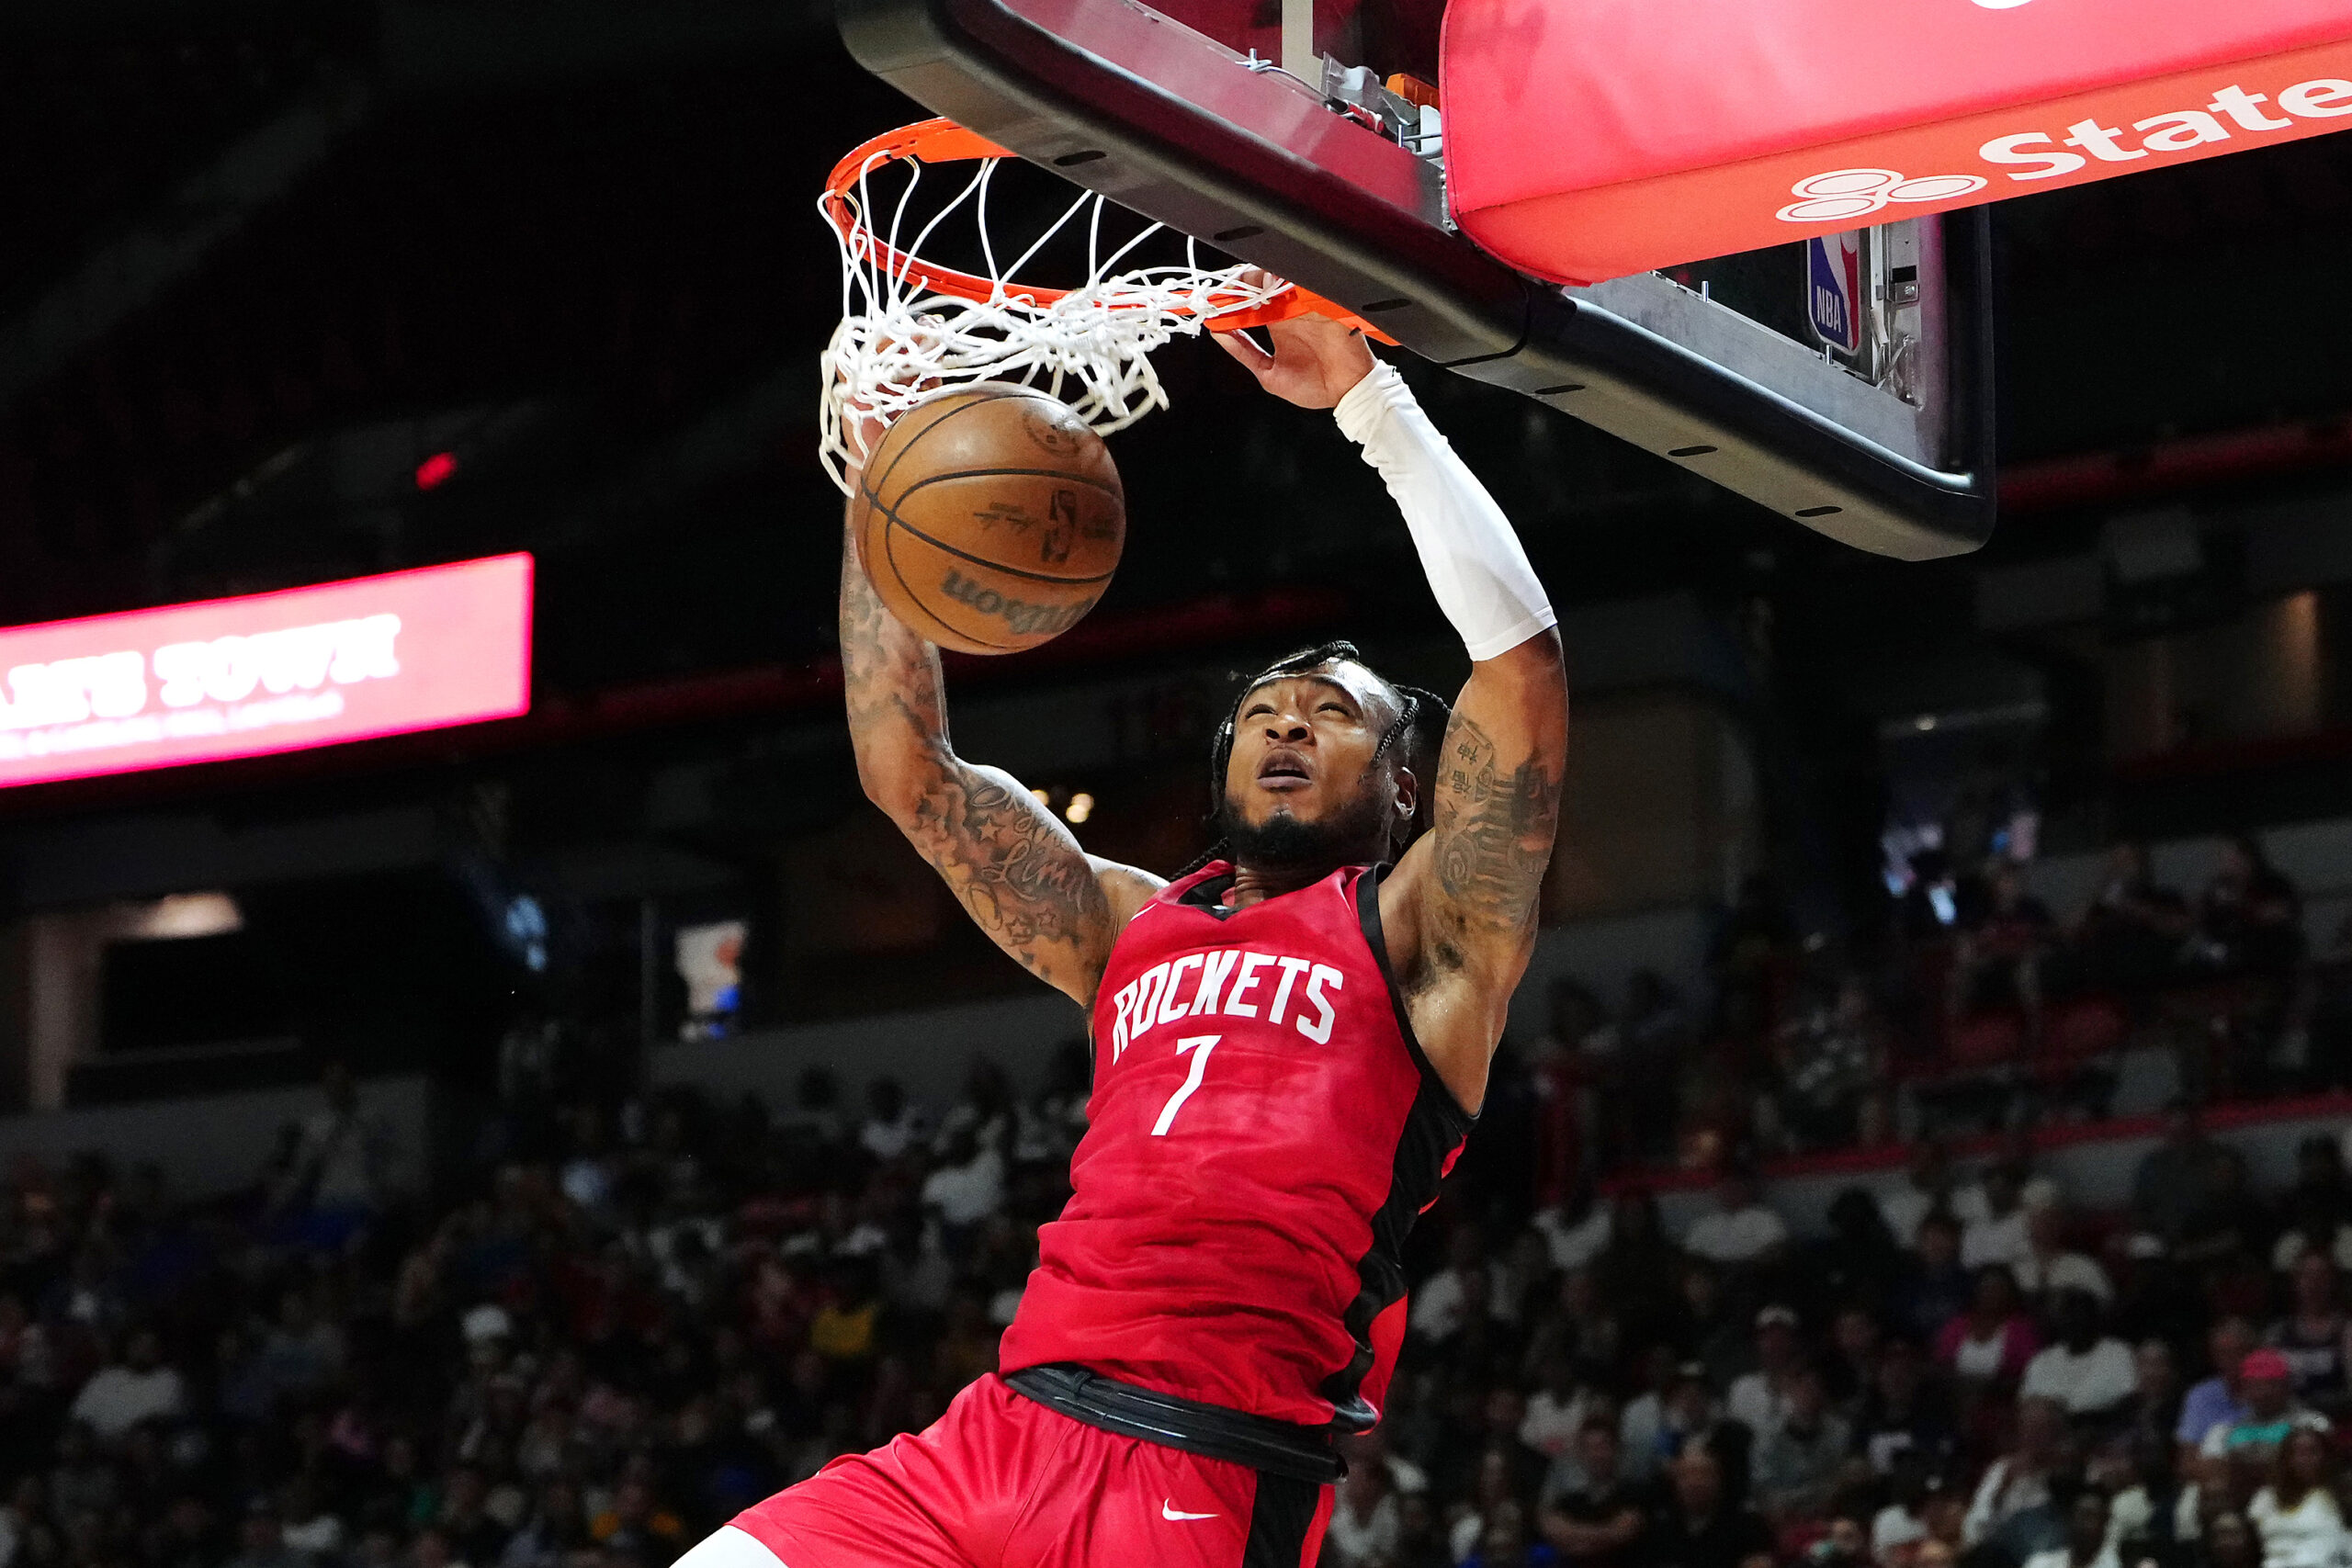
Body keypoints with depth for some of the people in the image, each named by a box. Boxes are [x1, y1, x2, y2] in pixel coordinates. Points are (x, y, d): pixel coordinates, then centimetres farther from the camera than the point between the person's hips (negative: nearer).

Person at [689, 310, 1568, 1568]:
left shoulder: (1420, 932, 9)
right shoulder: (1134, 927, 25)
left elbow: (1518, 653, -3)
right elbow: (908, 770, 25)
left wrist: (1370, 400, -1)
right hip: (996, 1430, 6)